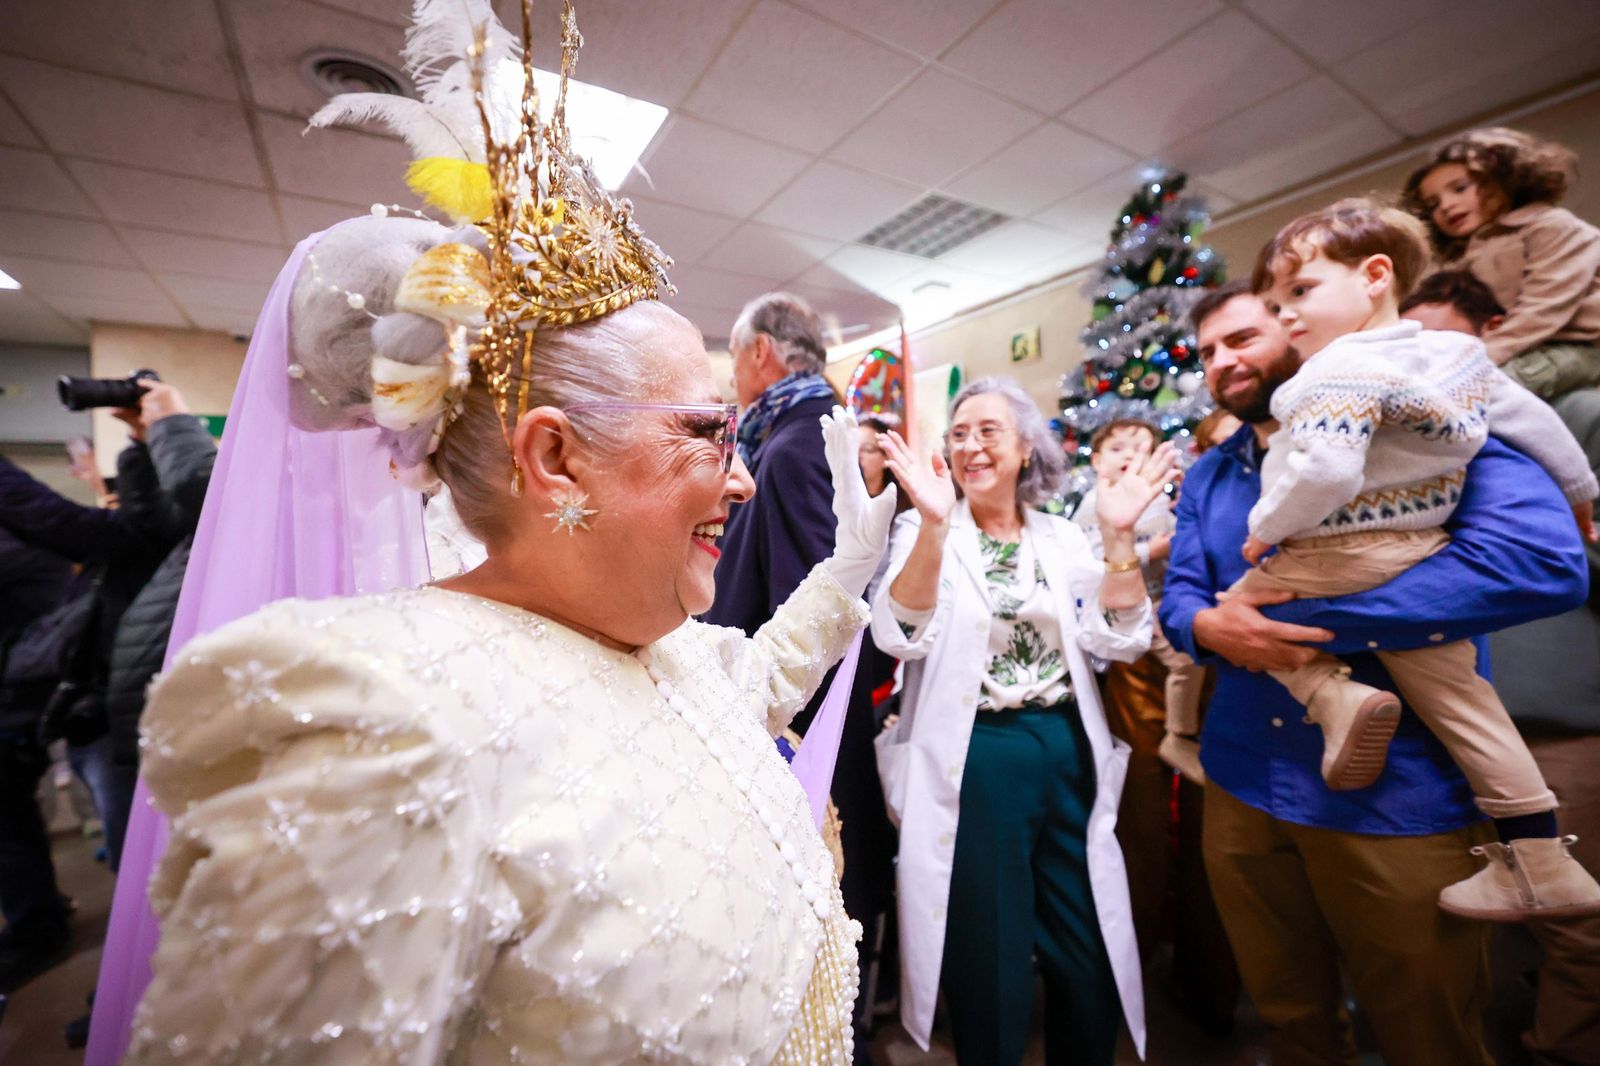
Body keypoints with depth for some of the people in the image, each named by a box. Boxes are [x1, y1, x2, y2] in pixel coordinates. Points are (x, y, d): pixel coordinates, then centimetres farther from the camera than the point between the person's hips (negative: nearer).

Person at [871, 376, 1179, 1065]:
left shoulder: (1062, 537, 6)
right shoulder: (928, 532, -3)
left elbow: (1117, 640, -3)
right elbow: (903, 638, -18)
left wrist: (1119, 536, -15)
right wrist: (933, 523, -29)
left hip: (1069, 752, 4)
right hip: (972, 761, -3)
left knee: (1091, 965, 16)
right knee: (988, 968, 14)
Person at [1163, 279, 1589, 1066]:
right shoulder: (1207, 476, 7)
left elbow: (1546, 557, -24)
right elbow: (1179, 594, 4)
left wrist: (1304, 620, -24)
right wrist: (1208, 625, -20)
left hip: (1399, 798, -4)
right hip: (1242, 787, 5)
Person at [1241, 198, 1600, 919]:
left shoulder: (1341, 369, -19)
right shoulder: (1462, 353, 10)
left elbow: (1323, 473, -32)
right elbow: (1535, 420, 21)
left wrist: (1266, 528, -16)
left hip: (1341, 560, -8)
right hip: (1423, 556, 9)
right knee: (1453, 690, 16)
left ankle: (1334, 696, -8)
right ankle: (1542, 861, 25)